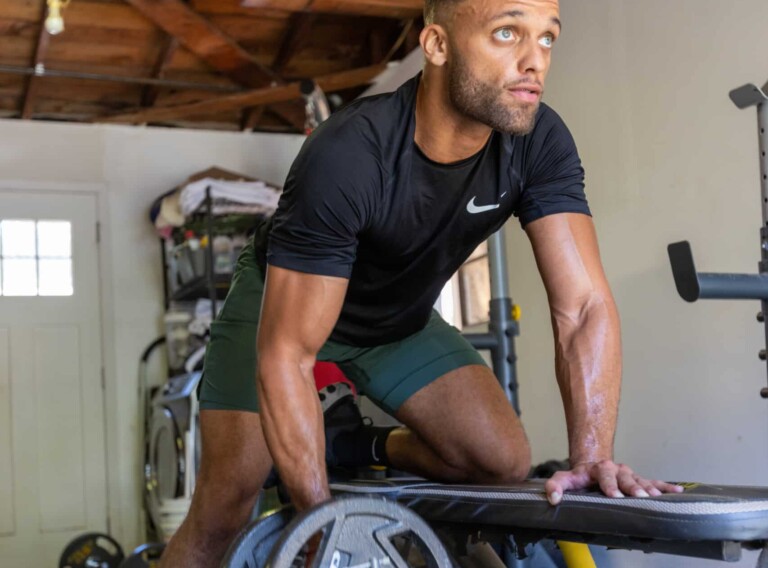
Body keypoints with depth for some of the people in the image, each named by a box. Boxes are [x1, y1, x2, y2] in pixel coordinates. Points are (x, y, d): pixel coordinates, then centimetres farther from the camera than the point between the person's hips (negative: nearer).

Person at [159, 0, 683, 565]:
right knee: (222, 517, -11)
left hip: (401, 318, 4)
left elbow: (585, 307, -26)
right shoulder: (346, 156, -37)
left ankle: (364, 452, 13)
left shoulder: (540, 142, -23)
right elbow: (284, 358, -34)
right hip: (280, 305, -4)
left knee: (504, 463, -13)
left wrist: (592, 454, -40)